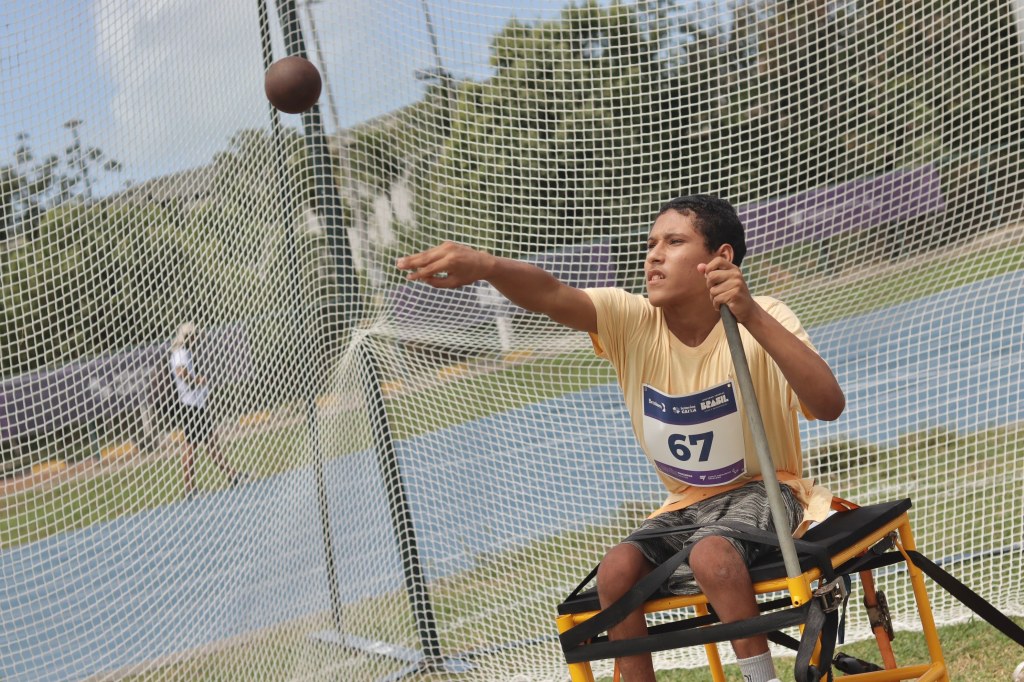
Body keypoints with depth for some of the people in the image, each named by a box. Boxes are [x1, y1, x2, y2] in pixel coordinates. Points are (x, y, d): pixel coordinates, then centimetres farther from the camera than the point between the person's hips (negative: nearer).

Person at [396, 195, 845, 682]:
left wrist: (752, 316, -45)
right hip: (687, 505, 5)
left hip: (764, 492, -4)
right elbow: (550, 296, -29)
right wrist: (484, 265, -52)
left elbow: (829, 406, -35)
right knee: (617, 570, -21)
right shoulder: (632, 322, -10)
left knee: (711, 554, -34)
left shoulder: (762, 322, -20)